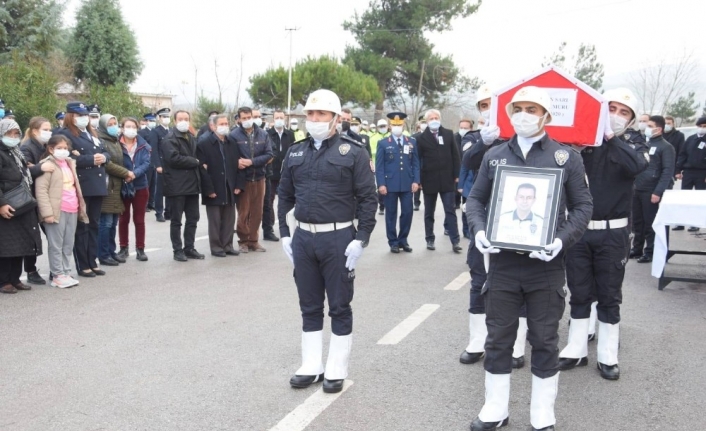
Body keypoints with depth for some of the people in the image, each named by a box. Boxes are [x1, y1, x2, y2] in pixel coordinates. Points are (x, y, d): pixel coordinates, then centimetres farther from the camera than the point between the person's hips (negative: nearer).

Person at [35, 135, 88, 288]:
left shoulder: (69, 163, 18)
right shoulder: (48, 164, -6)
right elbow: (41, 190, -12)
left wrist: (81, 206, 18)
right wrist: (47, 212, -18)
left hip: (72, 210, 7)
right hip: (57, 210, -7)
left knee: (68, 245, 11)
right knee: (56, 245, -2)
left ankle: (66, 273, 18)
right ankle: (58, 276, 3)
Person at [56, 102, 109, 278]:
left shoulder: (92, 133, 21)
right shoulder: (65, 134, -6)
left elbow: (105, 153, 19)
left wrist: (103, 157, -4)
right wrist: (91, 159, -18)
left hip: (97, 186, 8)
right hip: (81, 187, -8)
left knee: (93, 225, 12)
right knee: (81, 227, -1)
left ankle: (92, 262, 19)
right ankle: (82, 266, 5)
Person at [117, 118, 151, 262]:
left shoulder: (143, 145, 1)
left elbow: (146, 163, -9)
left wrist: (134, 173, -24)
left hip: (140, 186, 1)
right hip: (122, 186, -1)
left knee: (139, 219, 8)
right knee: (123, 219, 10)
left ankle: (140, 249, 15)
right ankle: (124, 248, 20)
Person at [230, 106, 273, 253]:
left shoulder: (263, 134, 1)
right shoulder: (234, 135, -6)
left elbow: (269, 155, -3)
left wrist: (251, 161, -14)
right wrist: (236, 162, -23)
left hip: (259, 178, 3)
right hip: (242, 179, -3)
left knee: (257, 212, 8)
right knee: (243, 212, 3)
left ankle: (253, 240, 19)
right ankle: (243, 241, 16)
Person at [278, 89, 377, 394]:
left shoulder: (353, 152, -5)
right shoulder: (295, 153, 9)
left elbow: (367, 198, -7)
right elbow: (285, 196, 14)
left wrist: (360, 240, -13)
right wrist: (285, 234, 6)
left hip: (338, 238, -4)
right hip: (302, 237, 5)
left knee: (339, 308, 6)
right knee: (310, 307, 13)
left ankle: (336, 371, 17)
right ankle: (311, 367, 24)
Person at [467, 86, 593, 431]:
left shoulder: (567, 157, 1)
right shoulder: (494, 156, 7)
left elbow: (583, 206, 2)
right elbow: (475, 199, 11)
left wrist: (563, 239, -15)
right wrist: (479, 230, -9)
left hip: (546, 264, -2)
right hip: (502, 261, 2)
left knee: (544, 341, 8)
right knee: (498, 338, 9)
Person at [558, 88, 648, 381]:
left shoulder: (634, 149, 2)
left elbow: (636, 166, -22)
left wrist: (610, 137, -22)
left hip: (613, 233, -1)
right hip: (578, 230, 1)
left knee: (609, 297, 8)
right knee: (579, 294, 11)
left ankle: (607, 356, 19)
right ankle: (577, 350, 23)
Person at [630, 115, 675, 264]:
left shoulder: (666, 147, -6)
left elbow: (668, 171, -13)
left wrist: (658, 192, -19)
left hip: (651, 192, -6)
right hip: (637, 190, 6)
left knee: (651, 223, 1)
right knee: (637, 222, 12)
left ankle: (650, 252, 10)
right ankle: (637, 249, 23)